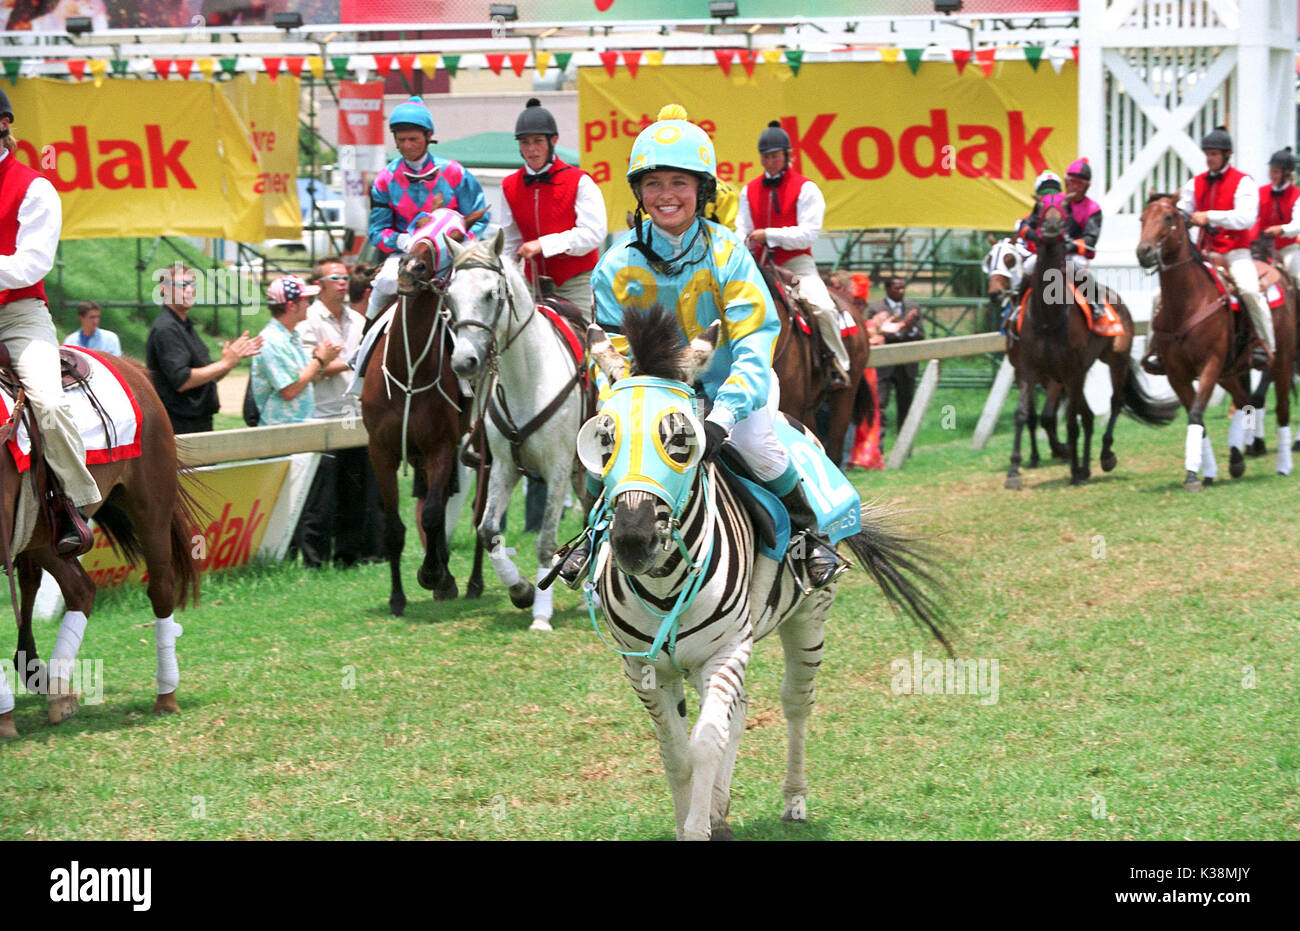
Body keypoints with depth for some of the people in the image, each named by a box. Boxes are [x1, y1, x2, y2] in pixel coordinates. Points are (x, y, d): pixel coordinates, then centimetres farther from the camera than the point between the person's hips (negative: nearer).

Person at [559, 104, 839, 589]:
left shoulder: (726, 253, -17)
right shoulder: (617, 266, -10)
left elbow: (756, 344, -23)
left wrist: (722, 416, -37)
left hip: (728, 381, -2)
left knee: (752, 441, -28)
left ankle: (807, 531, -2)